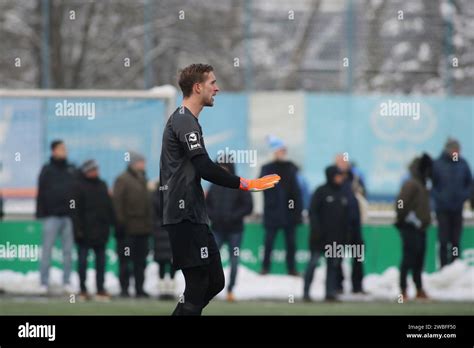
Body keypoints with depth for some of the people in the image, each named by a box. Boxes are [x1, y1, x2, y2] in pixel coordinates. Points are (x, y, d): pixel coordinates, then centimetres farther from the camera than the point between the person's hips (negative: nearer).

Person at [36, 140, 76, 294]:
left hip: (69, 216, 3)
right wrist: (40, 213, -6)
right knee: (47, 250, -4)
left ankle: (67, 282, 9)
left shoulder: (72, 170, 11)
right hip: (51, 216, -3)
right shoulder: (47, 170, 3)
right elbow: (41, 193, 0)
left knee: (68, 251, 4)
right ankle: (44, 283, -1)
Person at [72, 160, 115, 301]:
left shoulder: (102, 185, 14)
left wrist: (113, 222, 9)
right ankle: (83, 290, 4)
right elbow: (76, 210, -9)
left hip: (101, 230, 5)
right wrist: (78, 229, -15)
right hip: (85, 230, -5)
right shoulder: (79, 187, -4)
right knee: (83, 259, -1)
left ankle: (100, 289, 12)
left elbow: (109, 206, 17)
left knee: (101, 259, 7)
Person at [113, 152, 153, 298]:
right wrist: (121, 222, -18)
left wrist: (149, 223, 17)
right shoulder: (123, 180, -5)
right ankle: (124, 289, 0)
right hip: (128, 228, -7)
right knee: (125, 260, -3)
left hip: (142, 228, 8)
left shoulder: (142, 180, 18)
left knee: (140, 261, 9)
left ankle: (139, 288, 13)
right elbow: (118, 202, -12)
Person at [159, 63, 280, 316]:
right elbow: (206, 169, -22)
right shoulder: (186, 122, -13)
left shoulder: (181, 119, 19)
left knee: (215, 281, 12)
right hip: (185, 217, -11)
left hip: (194, 216, 11)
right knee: (198, 286, -10)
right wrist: (245, 184, -19)